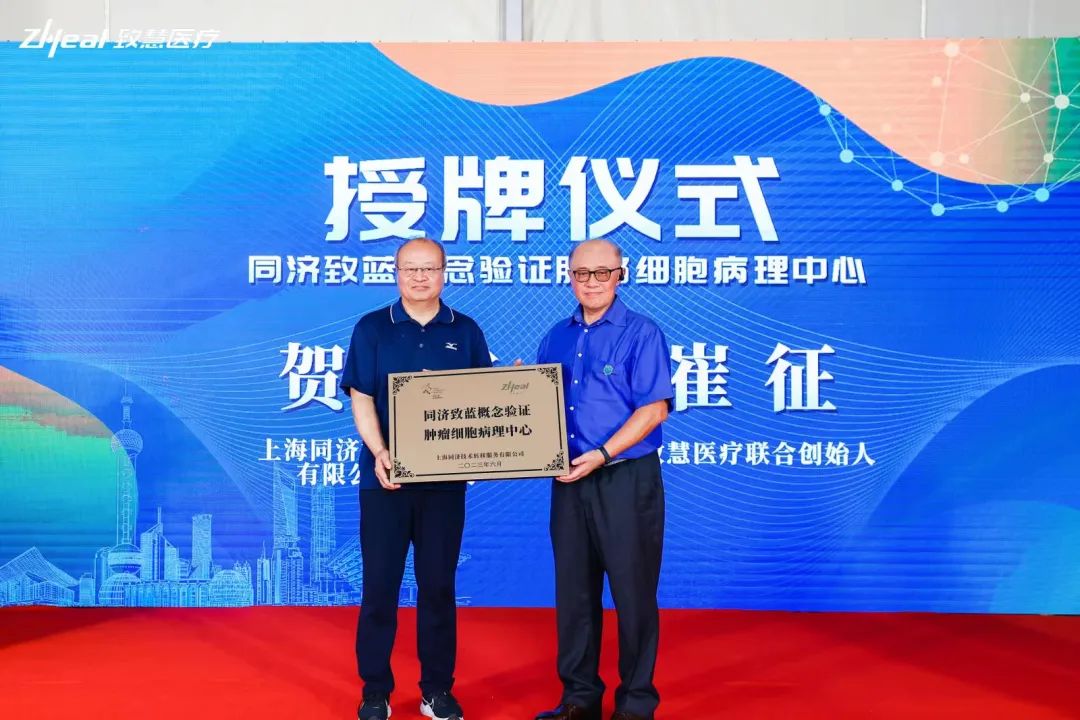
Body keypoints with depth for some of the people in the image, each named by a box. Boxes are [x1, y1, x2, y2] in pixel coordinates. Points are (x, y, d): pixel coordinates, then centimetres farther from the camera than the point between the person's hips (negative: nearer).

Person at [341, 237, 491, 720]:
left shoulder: (466, 332, 7)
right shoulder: (371, 329, 3)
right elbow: (361, 399, -3)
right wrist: (379, 452, -18)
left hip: (445, 478, 1)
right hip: (385, 476, -1)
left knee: (438, 584, 8)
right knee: (379, 584, 4)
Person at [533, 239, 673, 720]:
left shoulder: (641, 333, -6)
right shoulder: (557, 336, 12)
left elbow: (654, 409, -13)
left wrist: (601, 455, -19)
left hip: (626, 478, -5)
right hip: (569, 479, 6)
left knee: (632, 591, 3)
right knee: (574, 589, 11)